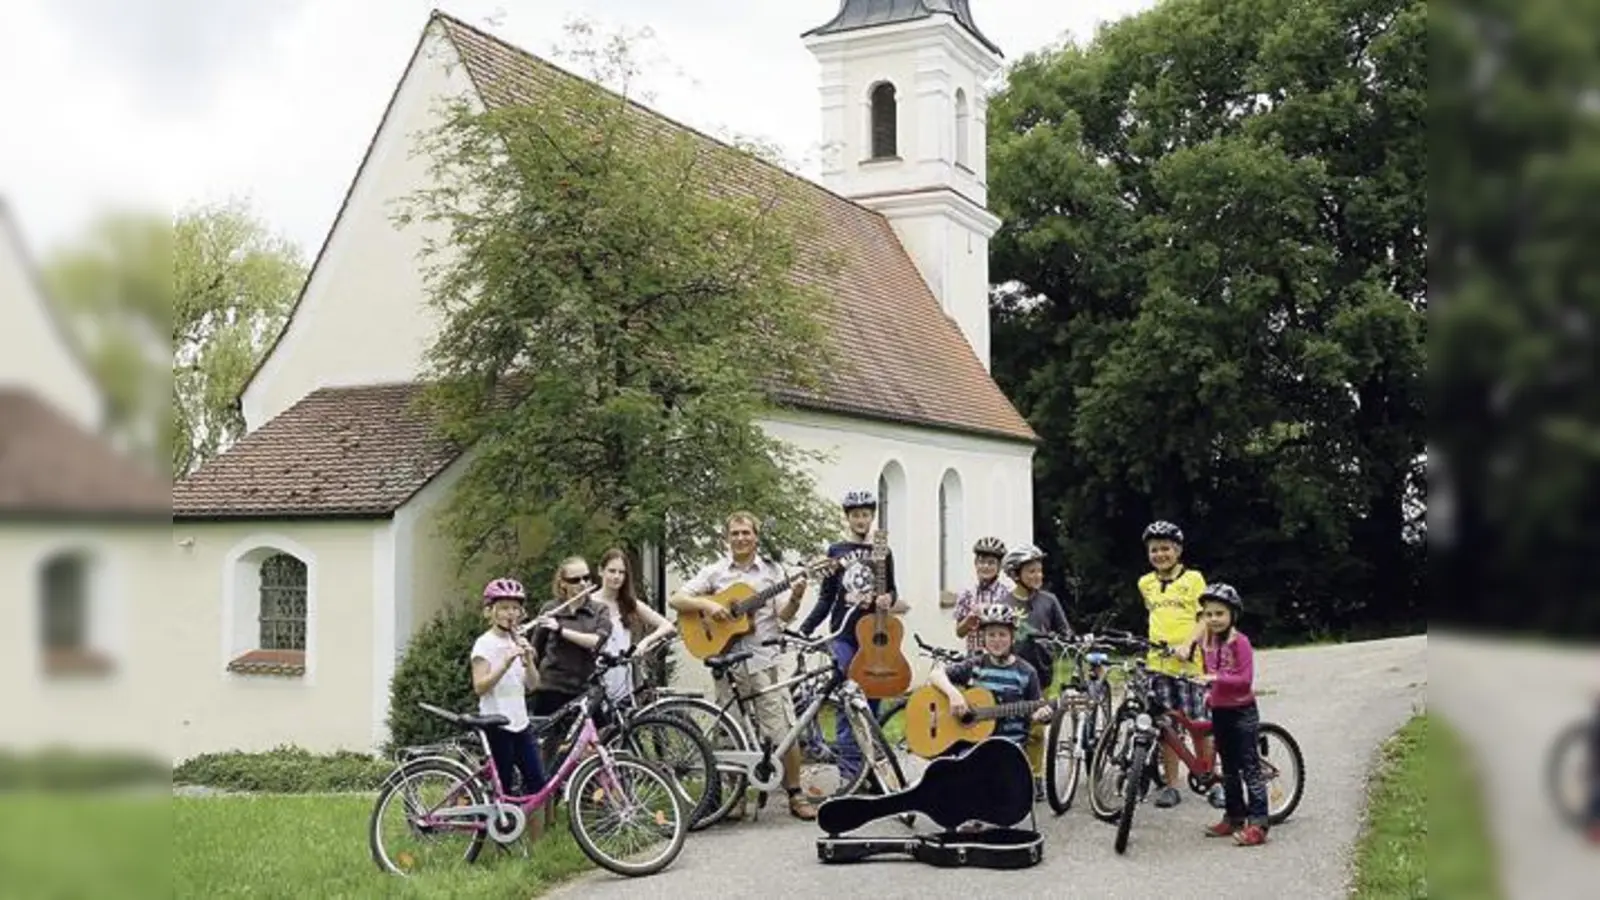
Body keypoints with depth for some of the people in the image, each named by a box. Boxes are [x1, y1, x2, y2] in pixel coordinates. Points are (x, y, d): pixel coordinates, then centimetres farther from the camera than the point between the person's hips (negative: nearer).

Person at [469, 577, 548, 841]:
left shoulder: (518, 643, 13)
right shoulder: (485, 644, -7)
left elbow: (532, 685, 8)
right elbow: (480, 687, -16)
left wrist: (528, 661, -9)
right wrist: (506, 664, -26)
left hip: (520, 721, 6)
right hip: (497, 723, -6)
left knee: (537, 782, 2)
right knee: (504, 789, -2)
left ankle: (537, 845, 10)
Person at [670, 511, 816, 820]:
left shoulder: (772, 571, 8)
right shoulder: (715, 572, 7)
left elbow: (783, 615, 3)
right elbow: (676, 599, 3)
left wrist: (794, 598, -17)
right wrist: (707, 604, -13)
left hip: (764, 658, -1)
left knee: (784, 730, -6)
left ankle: (795, 796, 5)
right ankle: (736, 797, 20)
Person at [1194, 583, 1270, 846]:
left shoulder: (1240, 641, -14)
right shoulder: (1205, 642, 6)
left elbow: (1245, 679, -20)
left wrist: (1216, 678, -29)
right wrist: (1208, 694, 9)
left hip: (1242, 711, -7)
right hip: (1219, 711, 7)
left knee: (1250, 768, -5)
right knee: (1229, 769, 15)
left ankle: (1257, 825, -5)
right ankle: (1233, 817, 24)